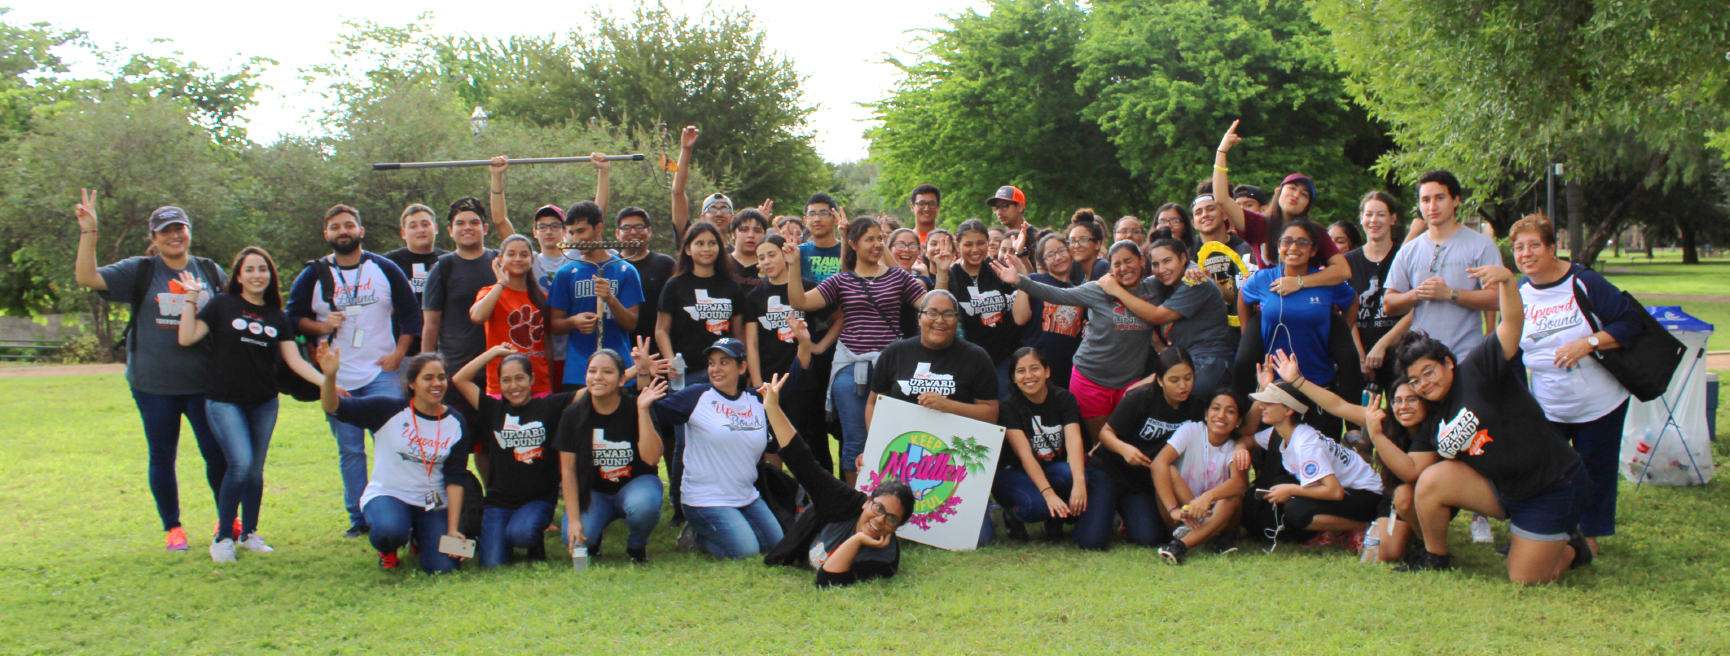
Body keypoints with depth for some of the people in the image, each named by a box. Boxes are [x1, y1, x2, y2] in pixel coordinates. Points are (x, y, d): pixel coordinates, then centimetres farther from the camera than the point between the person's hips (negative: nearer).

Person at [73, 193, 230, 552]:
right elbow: (88, 277, -9)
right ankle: (172, 529, 22)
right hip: (154, 383, -1)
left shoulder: (210, 271, 7)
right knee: (162, 456, 9)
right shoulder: (139, 272, 1)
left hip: (204, 382, 1)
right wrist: (89, 231, -19)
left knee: (217, 452, 2)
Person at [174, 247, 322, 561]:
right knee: (240, 464, -16)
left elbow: (295, 361, 4)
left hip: (264, 404, 4)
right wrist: (191, 298, -10)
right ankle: (223, 538, -2)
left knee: (256, 469, 8)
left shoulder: (277, 317, 9)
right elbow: (186, 338, -8)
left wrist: (326, 382, -8)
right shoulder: (223, 305, 0)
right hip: (224, 401, -4)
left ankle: (249, 533, 25)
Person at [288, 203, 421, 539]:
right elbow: (293, 317, 9)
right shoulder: (313, 275, 6)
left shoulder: (385, 270, 5)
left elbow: (411, 314, 8)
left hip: (381, 373, -1)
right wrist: (320, 327, -10)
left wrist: (398, 353, -3)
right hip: (336, 377, 1)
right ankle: (358, 518, 13)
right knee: (349, 451, 5)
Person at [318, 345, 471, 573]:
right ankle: (387, 548, 5)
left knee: (443, 567, -14)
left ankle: (419, 538, 24)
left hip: (433, 504, 3)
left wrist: (452, 529, -9)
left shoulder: (456, 424, -1)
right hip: (388, 494, -3)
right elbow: (333, 408, -17)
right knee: (390, 530, -37)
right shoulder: (389, 409, -9)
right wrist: (330, 376, -38)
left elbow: (454, 479, -3)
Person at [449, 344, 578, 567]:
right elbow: (459, 379, 2)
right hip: (498, 501, 2)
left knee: (521, 533, -33)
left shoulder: (549, 406, 0)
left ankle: (536, 542, 5)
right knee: (493, 564, -12)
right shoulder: (494, 409, 5)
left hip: (538, 499, -2)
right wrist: (495, 351, 5)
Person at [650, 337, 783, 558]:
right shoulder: (697, 396, -8)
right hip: (706, 498, -6)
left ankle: (714, 530, 21)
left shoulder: (757, 400, 5)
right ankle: (697, 535, 9)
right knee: (745, 551, -18)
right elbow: (655, 410, -8)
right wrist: (643, 375, -23)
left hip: (747, 496, 6)